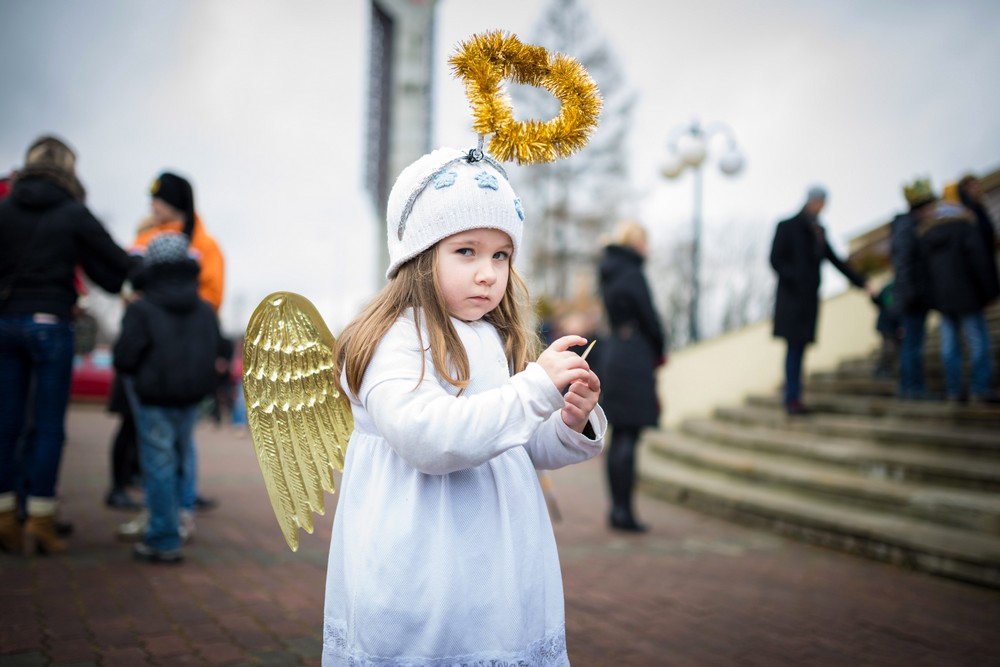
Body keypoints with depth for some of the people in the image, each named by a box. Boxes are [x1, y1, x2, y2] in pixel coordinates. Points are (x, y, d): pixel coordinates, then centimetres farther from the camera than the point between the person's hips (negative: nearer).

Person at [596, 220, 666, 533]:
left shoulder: (608, 273, 13)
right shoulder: (632, 274, -13)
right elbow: (649, 317, -11)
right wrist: (660, 350, 7)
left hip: (613, 355, 9)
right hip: (635, 358, -8)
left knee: (619, 436, 12)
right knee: (629, 437, -6)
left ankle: (618, 508, 18)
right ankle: (623, 510, -4)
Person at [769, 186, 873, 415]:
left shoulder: (819, 231, 16)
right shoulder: (787, 226, -2)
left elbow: (835, 260, 19)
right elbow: (775, 260, -8)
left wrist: (861, 283, 15)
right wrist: (794, 282, -20)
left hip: (810, 299, 6)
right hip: (792, 297, -6)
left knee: (800, 347, 3)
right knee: (795, 346, -11)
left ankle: (792, 398, 4)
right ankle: (792, 398, -10)